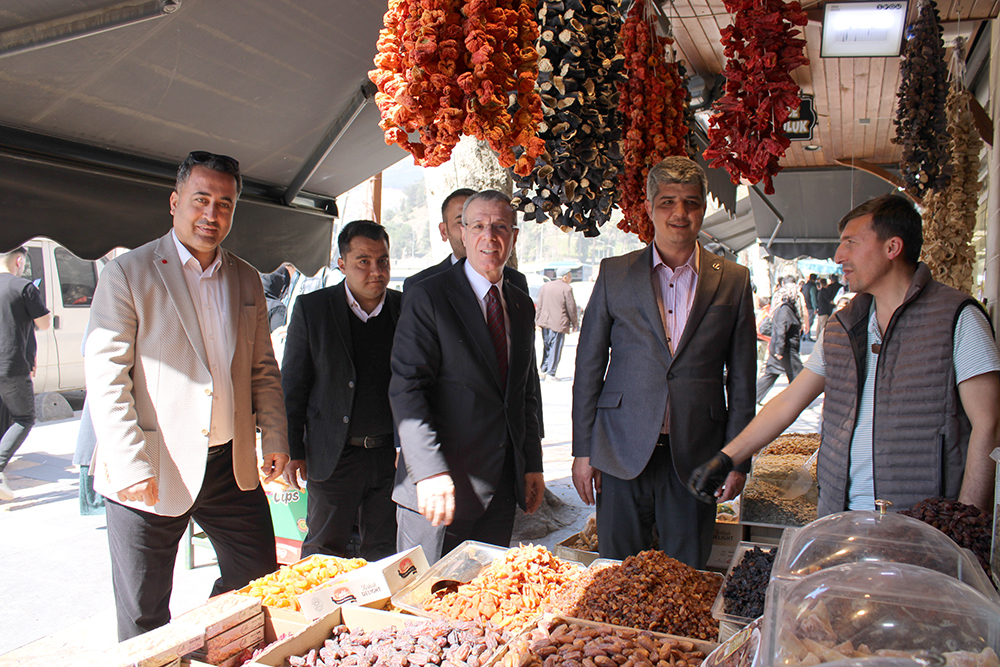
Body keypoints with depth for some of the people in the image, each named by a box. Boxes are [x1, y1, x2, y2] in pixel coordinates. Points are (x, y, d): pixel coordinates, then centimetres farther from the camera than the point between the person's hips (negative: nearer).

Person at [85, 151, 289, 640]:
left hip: (233, 466, 5)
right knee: (144, 617, 8)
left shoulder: (247, 280, 10)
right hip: (152, 473, -5)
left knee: (259, 581, 15)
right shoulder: (128, 274, -6)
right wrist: (130, 467, -16)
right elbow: (105, 376, -10)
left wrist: (275, 436, 6)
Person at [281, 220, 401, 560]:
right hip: (334, 455, -1)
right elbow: (292, 384, 1)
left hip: (391, 454, 2)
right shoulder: (311, 308, -3)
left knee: (385, 552, 13)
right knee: (324, 551, 10)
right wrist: (292, 451, -1)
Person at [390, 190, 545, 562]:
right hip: (442, 488, -5)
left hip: (501, 487, 6)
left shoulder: (522, 307, 13)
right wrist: (429, 470, -22)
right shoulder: (428, 298, -7)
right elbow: (407, 388, -14)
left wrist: (532, 465, 14)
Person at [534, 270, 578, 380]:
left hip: (544, 322, 6)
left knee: (546, 347, 18)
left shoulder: (545, 286, 10)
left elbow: (539, 306, 10)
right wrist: (574, 324, 4)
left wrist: (537, 322, 12)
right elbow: (571, 308, -6)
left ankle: (544, 370, 22)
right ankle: (550, 373, 3)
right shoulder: (567, 289, -9)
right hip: (558, 323, -6)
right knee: (555, 348, 1)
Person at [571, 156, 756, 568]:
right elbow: (588, 365, 4)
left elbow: (741, 379, 7)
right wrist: (583, 449, 1)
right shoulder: (614, 274, 3)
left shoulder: (733, 281, 4)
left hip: (695, 456, 1)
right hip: (622, 452, 0)